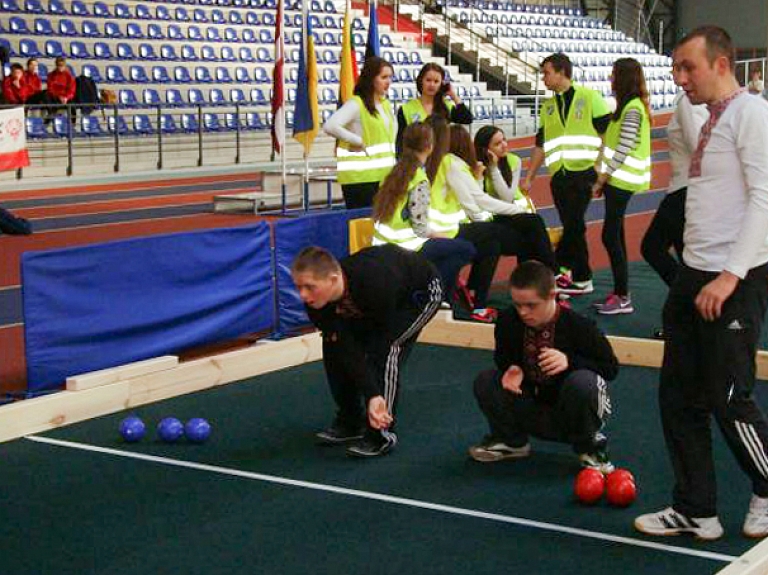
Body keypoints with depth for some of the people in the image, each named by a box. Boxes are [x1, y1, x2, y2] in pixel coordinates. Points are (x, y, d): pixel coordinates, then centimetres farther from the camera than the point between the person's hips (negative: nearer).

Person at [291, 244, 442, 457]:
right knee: (334, 349, -3)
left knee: (385, 349, -25)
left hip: (422, 291, -6)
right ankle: (350, 421, 15)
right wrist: (372, 395, -37)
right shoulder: (316, 302, -26)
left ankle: (382, 433, -13)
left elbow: (386, 338, -28)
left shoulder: (373, 284, -44)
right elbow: (348, 351, -27)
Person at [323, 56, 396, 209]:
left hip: (384, 175, 8)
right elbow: (330, 126, -23)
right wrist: (358, 141, -16)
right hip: (360, 178, -8)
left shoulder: (386, 104, 15)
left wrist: (393, 166, 17)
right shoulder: (356, 104, -10)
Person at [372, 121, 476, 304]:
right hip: (405, 249, -9)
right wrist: (445, 236, 2)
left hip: (384, 246, 9)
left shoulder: (397, 171, 9)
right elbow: (420, 228, -17)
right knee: (466, 249, -1)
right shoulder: (420, 181, -16)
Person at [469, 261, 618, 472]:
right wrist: (510, 370, -18)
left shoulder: (578, 326, -20)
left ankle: (590, 447, -8)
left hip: (571, 413, -3)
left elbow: (611, 367, -13)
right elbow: (503, 357, 8)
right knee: (485, 382, -17)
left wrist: (569, 361, -30)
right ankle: (512, 440, 8)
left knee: (582, 382, -37)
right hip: (535, 411, 4)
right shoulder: (508, 322, -10)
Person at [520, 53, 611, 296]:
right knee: (573, 228, 6)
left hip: (584, 173, -5)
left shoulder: (589, 97, 0)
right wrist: (529, 178, 15)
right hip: (559, 176, 5)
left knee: (573, 224, -11)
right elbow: (541, 145, 19)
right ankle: (582, 279, 12)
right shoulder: (548, 106, 16)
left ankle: (557, 270, -2)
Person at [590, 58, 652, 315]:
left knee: (611, 236, -8)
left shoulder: (633, 108, -17)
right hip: (618, 180, 10)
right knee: (615, 236, 12)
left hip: (621, 180, -10)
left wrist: (601, 180, -16)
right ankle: (619, 293, 18)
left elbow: (622, 150, -20)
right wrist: (603, 179, 15)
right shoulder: (628, 105, 14)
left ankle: (623, 298, -3)